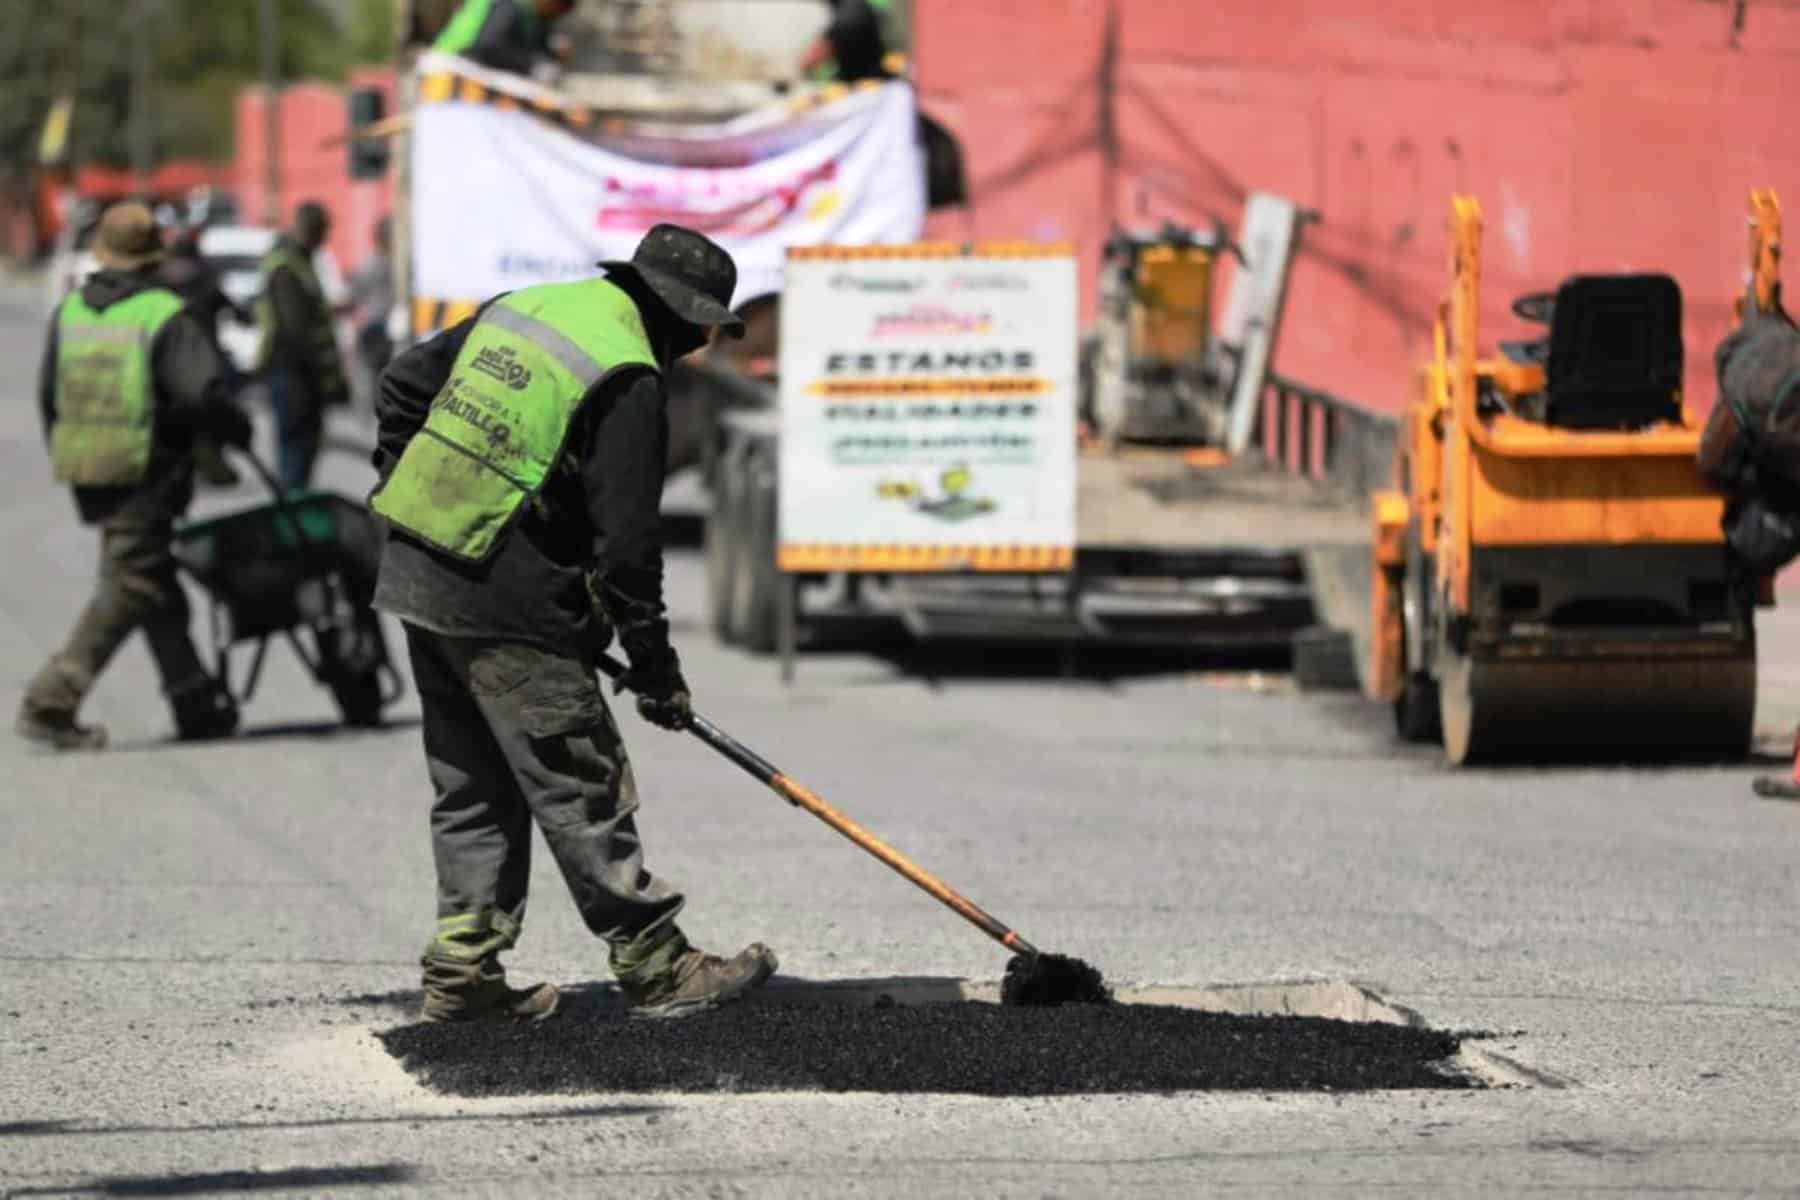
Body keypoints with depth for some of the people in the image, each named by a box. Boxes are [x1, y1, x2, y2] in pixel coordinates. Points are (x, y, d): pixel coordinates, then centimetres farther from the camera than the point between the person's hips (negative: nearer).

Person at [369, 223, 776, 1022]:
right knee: (582, 791, 0)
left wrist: (405, 485, 26)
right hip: (508, 607, -8)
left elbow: (404, 382, 20)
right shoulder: (628, 380, -13)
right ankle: (655, 967, 6)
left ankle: (462, 973, 16)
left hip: (417, 575, 8)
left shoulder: (516, 309, 11)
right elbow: (626, 537, -14)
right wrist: (654, 667, -7)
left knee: (472, 789, 15)